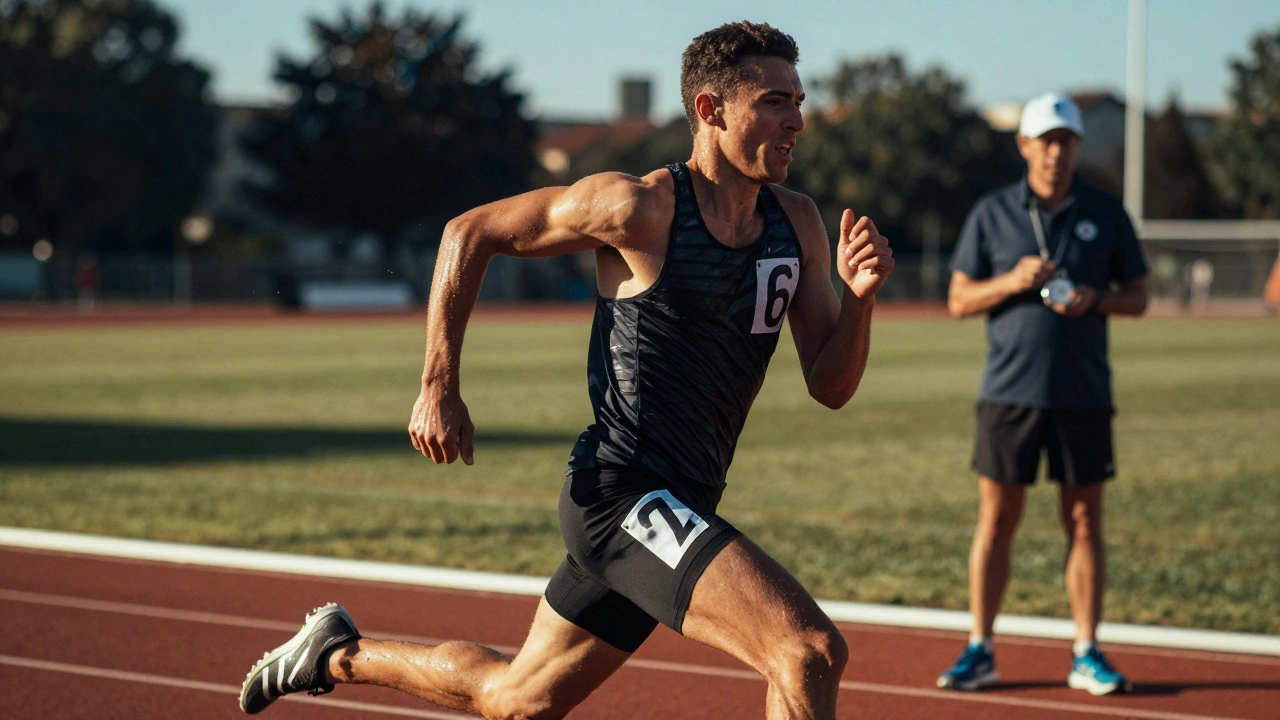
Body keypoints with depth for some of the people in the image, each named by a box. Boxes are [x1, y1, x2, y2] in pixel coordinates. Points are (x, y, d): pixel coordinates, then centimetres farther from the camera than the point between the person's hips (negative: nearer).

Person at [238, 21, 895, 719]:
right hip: (623, 493, -8)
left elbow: (830, 386, 7)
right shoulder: (641, 208, -13)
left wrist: (858, 297, -13)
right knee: (813, 650, -24)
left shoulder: (797, 224, 6)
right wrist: (439, 387, -7)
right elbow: (470, 232, -3)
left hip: (678, 508, 8)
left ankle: (338, 654, 42)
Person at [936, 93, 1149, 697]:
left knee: (1084, 521, 3)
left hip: (1084, 393, 1)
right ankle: (980, 652, 9)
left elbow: (1138, 298, 9)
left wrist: (1094, 300, -12)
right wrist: (1011, 282, -14)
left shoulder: (1106, 215, 6)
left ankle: (1086, 654, 9)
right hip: (1009, 391, -1)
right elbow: (959, 300, 4)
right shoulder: (991, 213, 4)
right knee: (995, 520, 1)